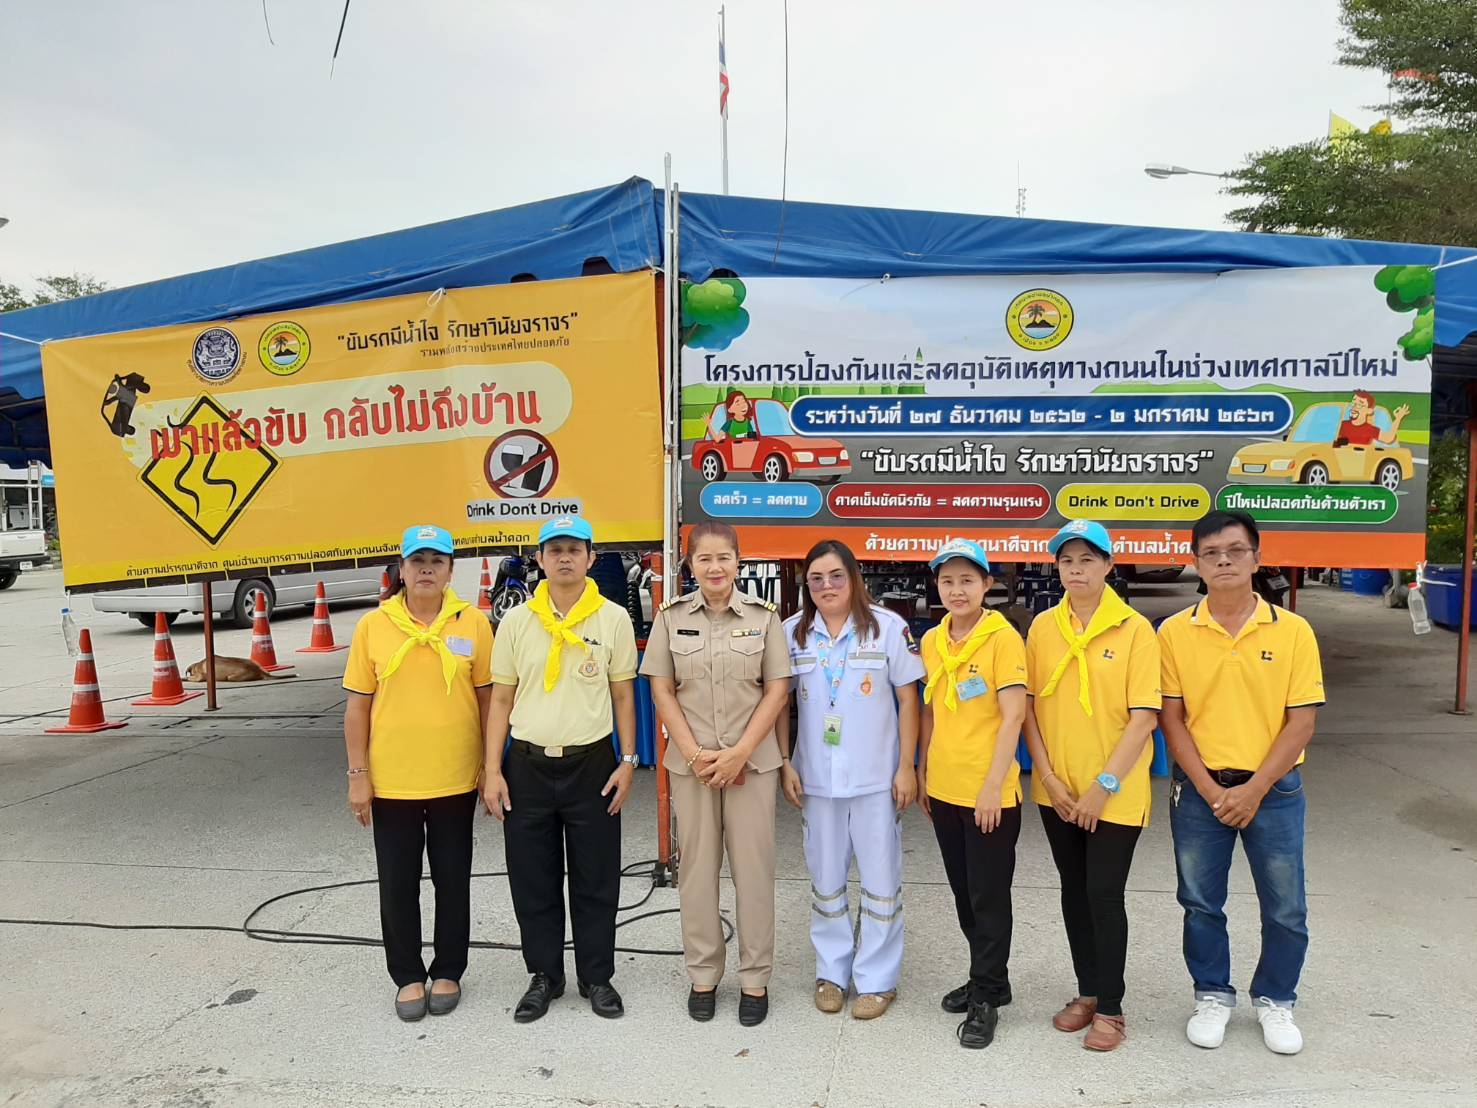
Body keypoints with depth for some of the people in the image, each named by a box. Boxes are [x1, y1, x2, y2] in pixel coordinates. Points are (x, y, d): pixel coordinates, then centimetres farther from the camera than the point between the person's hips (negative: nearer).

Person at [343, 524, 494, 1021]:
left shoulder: (473, 623, -2)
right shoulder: (372, 626, -2)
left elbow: (488, 697, 2)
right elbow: (357, 706, 1)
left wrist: (491, 767, 1)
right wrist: (358, 775, -2)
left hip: (455, 780, 0)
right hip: (390, 782, 0)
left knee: (452, 881, 13)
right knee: (398, 885, 11)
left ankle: (448, 972, 31)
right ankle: (408, 976, 30)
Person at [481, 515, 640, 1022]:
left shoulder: (613, 618, -1)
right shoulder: (516, 621, 1)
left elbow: (623, 696, 4)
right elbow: (501, 700, 4)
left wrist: (628, 761, -2)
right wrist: (492, 771, -1)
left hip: (591, 762, -1)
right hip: (527, 765, 1)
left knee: (595, 880, 9)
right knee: (533, 880, 11)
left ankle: (597, 977, 27)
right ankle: (544, 976, 29)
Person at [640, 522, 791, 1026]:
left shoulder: (763, 615, -1)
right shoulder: (671, 616, 1)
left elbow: (778, 690, -2)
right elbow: (662, 691, 1)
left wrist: (740, 752, -11)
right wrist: (694, 753, -9)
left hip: (751, 760, -1)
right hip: (691, 762, 1)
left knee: (753, 867, 4)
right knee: (697, 868, 8)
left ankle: (755, 979, 19)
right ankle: (703, 974, 24)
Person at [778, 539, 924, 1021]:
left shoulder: (888, 627, -6)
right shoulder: (793, 633, 1)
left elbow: (908, 700, -3)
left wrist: (906, 767, -6)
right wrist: (784, 764, 0)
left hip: (877, 777, -2)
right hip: (817, 778, 2)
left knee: (881, 880, 7)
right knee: (825, 878, 14)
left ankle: (877, 979, 23)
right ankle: (831, 971, 30)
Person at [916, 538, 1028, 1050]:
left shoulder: (1003, 637, -12)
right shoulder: (931, 641, 6)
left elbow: (1013, 715, -15)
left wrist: (993, 786, -18)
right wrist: (923, 770, 13)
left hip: (989, 793, -6)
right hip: (944, 789, 6)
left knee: (989, 897, 5)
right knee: (964, 893, 18)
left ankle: (986, 998, 19)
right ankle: (988, 978, 35)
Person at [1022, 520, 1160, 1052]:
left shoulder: (1135, 629, -9)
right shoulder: (1042, 627, 1)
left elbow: (1143, 716, -12)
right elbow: (1030, 706, 3)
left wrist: (1104, 786, -16)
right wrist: (1048, 777, -5)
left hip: (1114, 793, -4)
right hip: (1057, 791, 4)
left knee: (1104, 894, 0)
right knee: (1073, 890, 14)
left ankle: (1110, 1009, 17)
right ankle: (1087, 991, 31)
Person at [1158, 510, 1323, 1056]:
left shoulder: (1292, 631, -5)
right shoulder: (1175, 632, -4)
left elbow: (1301, 721, -5)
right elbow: (1171, 719, -3)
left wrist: (1253, 790, -12)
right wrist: (1211, 790, -10)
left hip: (1274, 789, 0)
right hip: (1199, 790, 0)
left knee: (1285, 909, 11)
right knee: (1201, 904, 12)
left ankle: (1275, 1001, 33)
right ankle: (1213, 996, 32)